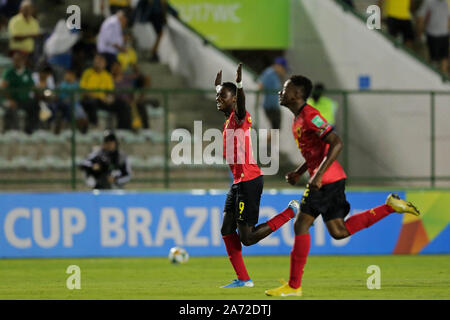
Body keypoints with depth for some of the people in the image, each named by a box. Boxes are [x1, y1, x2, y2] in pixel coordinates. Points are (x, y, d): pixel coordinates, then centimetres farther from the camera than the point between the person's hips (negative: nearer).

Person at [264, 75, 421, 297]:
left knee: (301, 226, -8)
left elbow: (336, 144, -23)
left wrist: (318, 175, -27)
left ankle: (294, 285, -5)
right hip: (331, 179, 10)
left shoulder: (310, 116, -15)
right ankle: (390, 206, 13)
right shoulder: (298, 118, 17)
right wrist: (298, 173, 18)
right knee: (338, 231, 10)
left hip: (327, 179, -10)